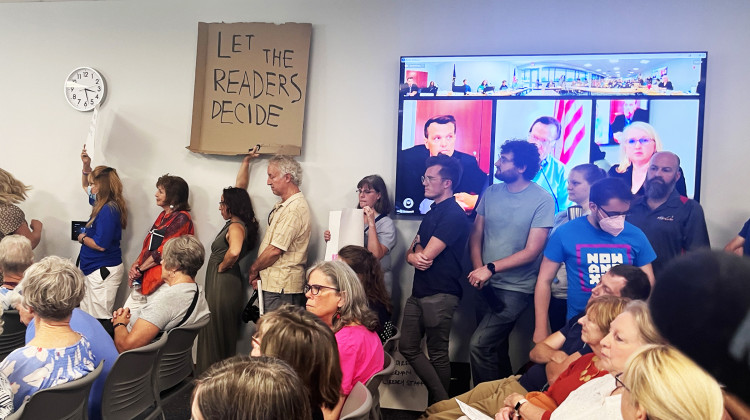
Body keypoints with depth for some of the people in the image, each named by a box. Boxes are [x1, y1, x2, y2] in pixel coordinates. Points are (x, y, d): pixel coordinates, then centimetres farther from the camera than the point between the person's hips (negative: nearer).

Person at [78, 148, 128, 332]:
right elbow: (85, 186, 28)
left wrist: (83, 238, -5)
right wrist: (86, 166, 14)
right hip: (93, 267, 10)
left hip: (103, 270, -10)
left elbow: (100, 244, -24)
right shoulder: (101, 202, 7)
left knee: (100, 319, -4)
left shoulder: (109, 209, -22)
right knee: (87, 316, 17)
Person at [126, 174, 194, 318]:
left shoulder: (181, 219, -12)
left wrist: (139, 269, -8)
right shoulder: (163, 215, 17)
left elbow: (163, 252, -16)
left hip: (160, 282, -9)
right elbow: (148, 245, 18)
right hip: (143, 279, 9)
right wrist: (135, 265, 2)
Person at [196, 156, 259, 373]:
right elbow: (240, 187, 19)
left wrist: (222, 266, -19)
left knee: (216, 333, -1)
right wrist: (246, 161, 23)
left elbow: (234, 251, -38)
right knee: (224, 334, 15)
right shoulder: (236, 223, 8)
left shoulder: (236, 227, -17)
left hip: (223, 283, -9)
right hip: (218, 283, 9)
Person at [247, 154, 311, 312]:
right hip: (273, 284, 10)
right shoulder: (282, 205, 17)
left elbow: (275, 250, -19)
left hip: (281, 288, -10)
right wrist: (259, 273, 7)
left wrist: (253, 269, -4)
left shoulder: (294, 209, -17)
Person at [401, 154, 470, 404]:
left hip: (440, 296, -9)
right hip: (419, 292, 9)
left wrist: (419, 249, 3)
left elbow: (427, 253, -19)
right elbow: (411, 253, 14)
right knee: (408, 347, 11)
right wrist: (414, 257, -9)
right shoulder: (432, 212, 15)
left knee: (437, 354, 4)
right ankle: (440, 398, 20)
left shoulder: (454, 215, -14)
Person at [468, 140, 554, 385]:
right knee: (496, 349, 17)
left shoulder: (542, 200, -12)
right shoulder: (491, 193, 4)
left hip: (516, 289, -5)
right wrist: (478, 269, -10)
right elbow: (476, 235, 6)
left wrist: (490, 268, -19)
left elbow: (531, 252, -15)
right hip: (488, 286, 6)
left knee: (480, 344, -14)